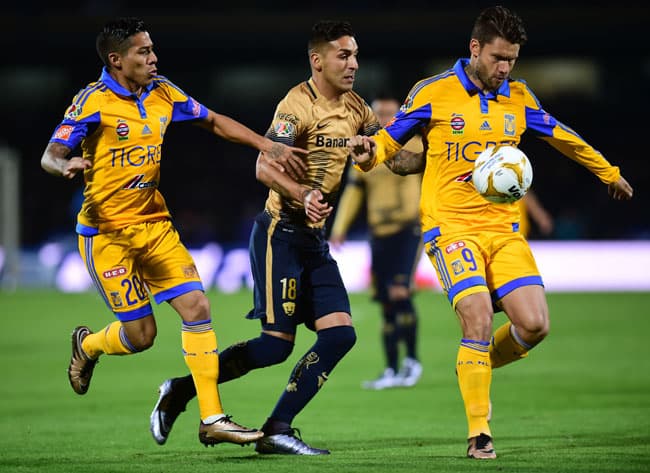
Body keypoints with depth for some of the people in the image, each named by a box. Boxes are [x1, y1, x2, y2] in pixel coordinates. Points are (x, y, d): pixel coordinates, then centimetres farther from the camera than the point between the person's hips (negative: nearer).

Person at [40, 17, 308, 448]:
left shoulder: (163, 94, 4)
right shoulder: (93, 101, -12)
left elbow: (214, 122, 15)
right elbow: (50, 155, -15)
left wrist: (267, 145, 5)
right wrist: (66, 166, -39)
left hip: (155, 225, 6)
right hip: (107, 233, -6)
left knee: (197, 306, -7)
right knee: (141, 334, -6)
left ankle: (212, 419, -3)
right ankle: (88, 345, 30)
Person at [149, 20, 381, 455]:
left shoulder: (354, 107, 10)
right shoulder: (299, 105, -15)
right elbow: (264, 166, -25)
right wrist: (303, 195, -41)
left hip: (315, 239, 8)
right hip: (281, 234, -8)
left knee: (340, 334, -6)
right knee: (277, 344, -10)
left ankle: (278, 430, -2)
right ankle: (181, 391, 5)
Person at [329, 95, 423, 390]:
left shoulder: (413, 147, 1)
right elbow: (352, 192, 11)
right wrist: (339, 228, 0)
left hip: (409, 230, -4)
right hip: (380, 233, 4)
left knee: (400, 292, -20)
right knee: (387, 304, 4)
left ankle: (412, 360, -6)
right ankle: (392, 371, 11)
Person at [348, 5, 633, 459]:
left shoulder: (518, 97, 9)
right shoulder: (434, 93, -3)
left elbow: (563, 137, 24)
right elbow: (389, 141, 3)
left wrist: (609, 173, 34)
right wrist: (370, 153, -21)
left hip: (505, 229, 4)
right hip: (451, 227, -4)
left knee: (535, 324, -10)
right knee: (478, 319, -23)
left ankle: (478, 365, 23)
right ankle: (479, 434, -10)